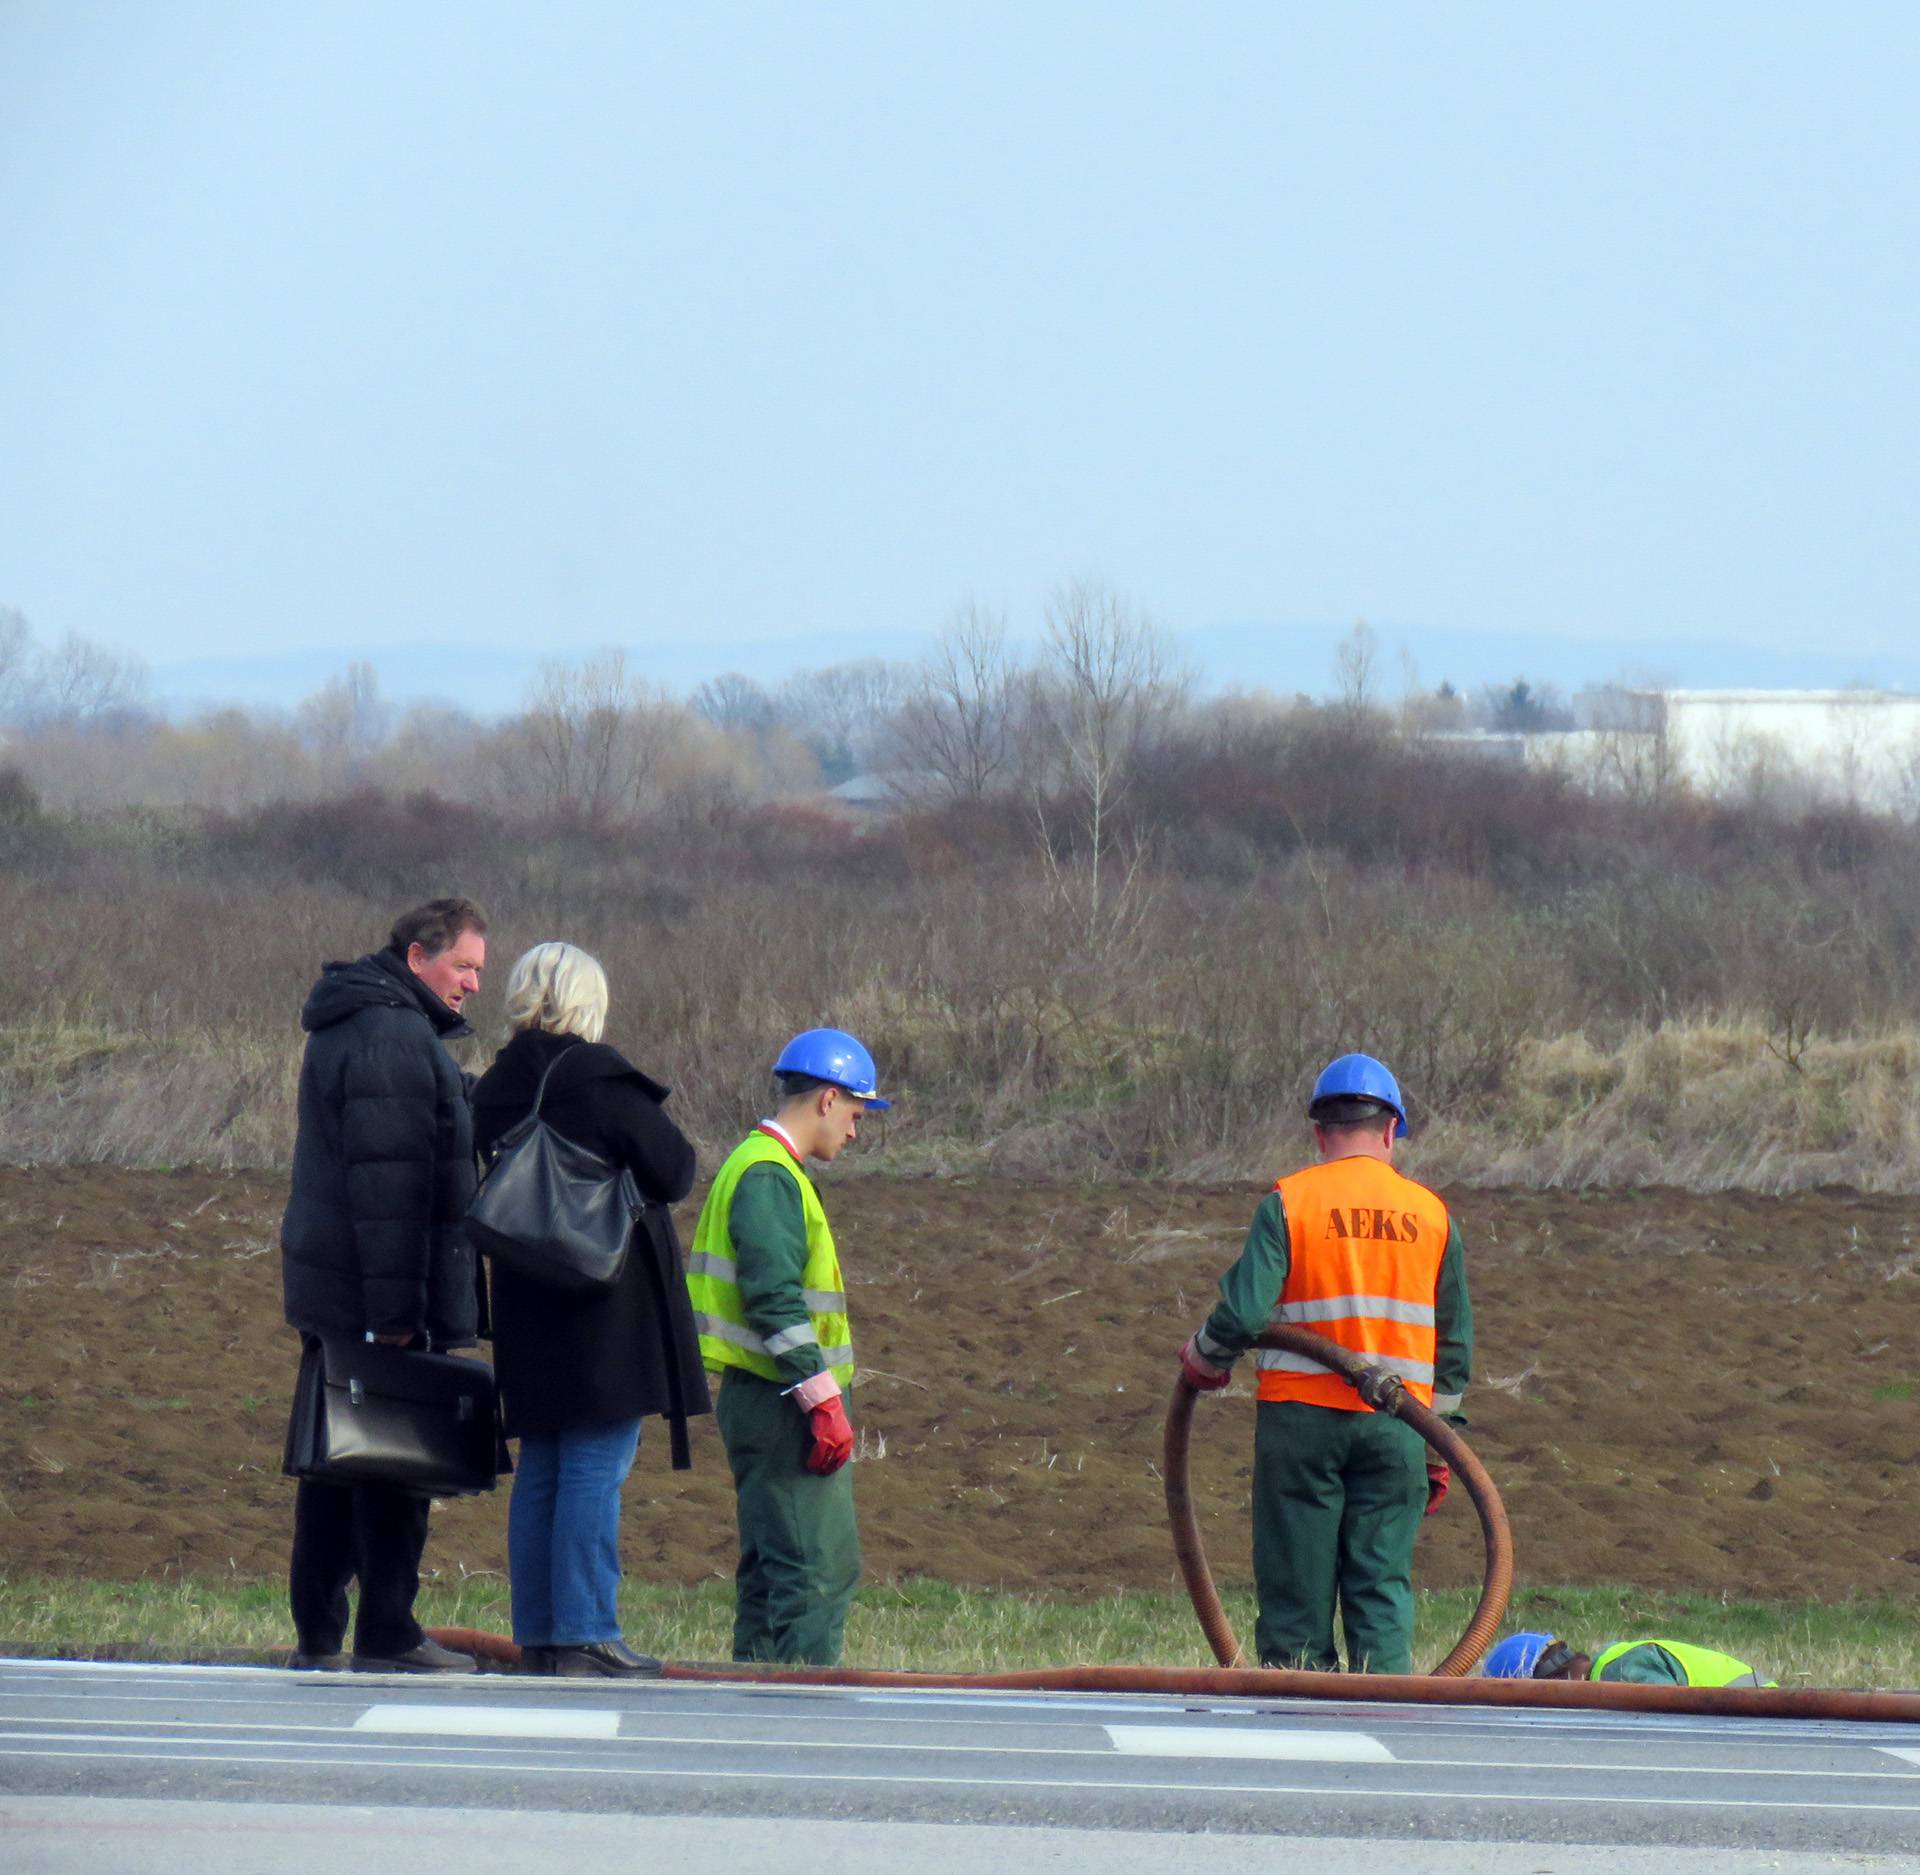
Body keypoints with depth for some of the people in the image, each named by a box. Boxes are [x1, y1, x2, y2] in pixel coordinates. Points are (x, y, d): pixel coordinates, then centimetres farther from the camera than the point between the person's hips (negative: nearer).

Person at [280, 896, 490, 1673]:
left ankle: (318, 1634, 17)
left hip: (326, 1289, 10)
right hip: (374, 1294, -10)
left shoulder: (350, 1026, 18)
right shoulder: (396, 1039, -16)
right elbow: (388, 1180, -22)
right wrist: (393, 1305, -23)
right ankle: (387, 1638, -2)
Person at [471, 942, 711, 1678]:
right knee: (597, 1467, -6)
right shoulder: (597, 1077, -13)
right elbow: (674, 1170, -10)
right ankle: (584, 1636, -8)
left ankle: (537, 1632, 13)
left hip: (527, 1305, 7)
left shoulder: (494, 1087, 7)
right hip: (609, 1302, -7)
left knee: (539, 1471, 12)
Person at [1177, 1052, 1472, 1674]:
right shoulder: (1431, 1214, 8)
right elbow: (1454, 1342, 11)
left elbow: (1243, 1312, -12)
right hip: (1396, 1425, 2)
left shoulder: (1288, 1202, -4)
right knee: (1383, 1585, 4)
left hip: (1303, 1413, -2)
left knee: (1296, 1584, 3)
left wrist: (1203, 1360, 9)